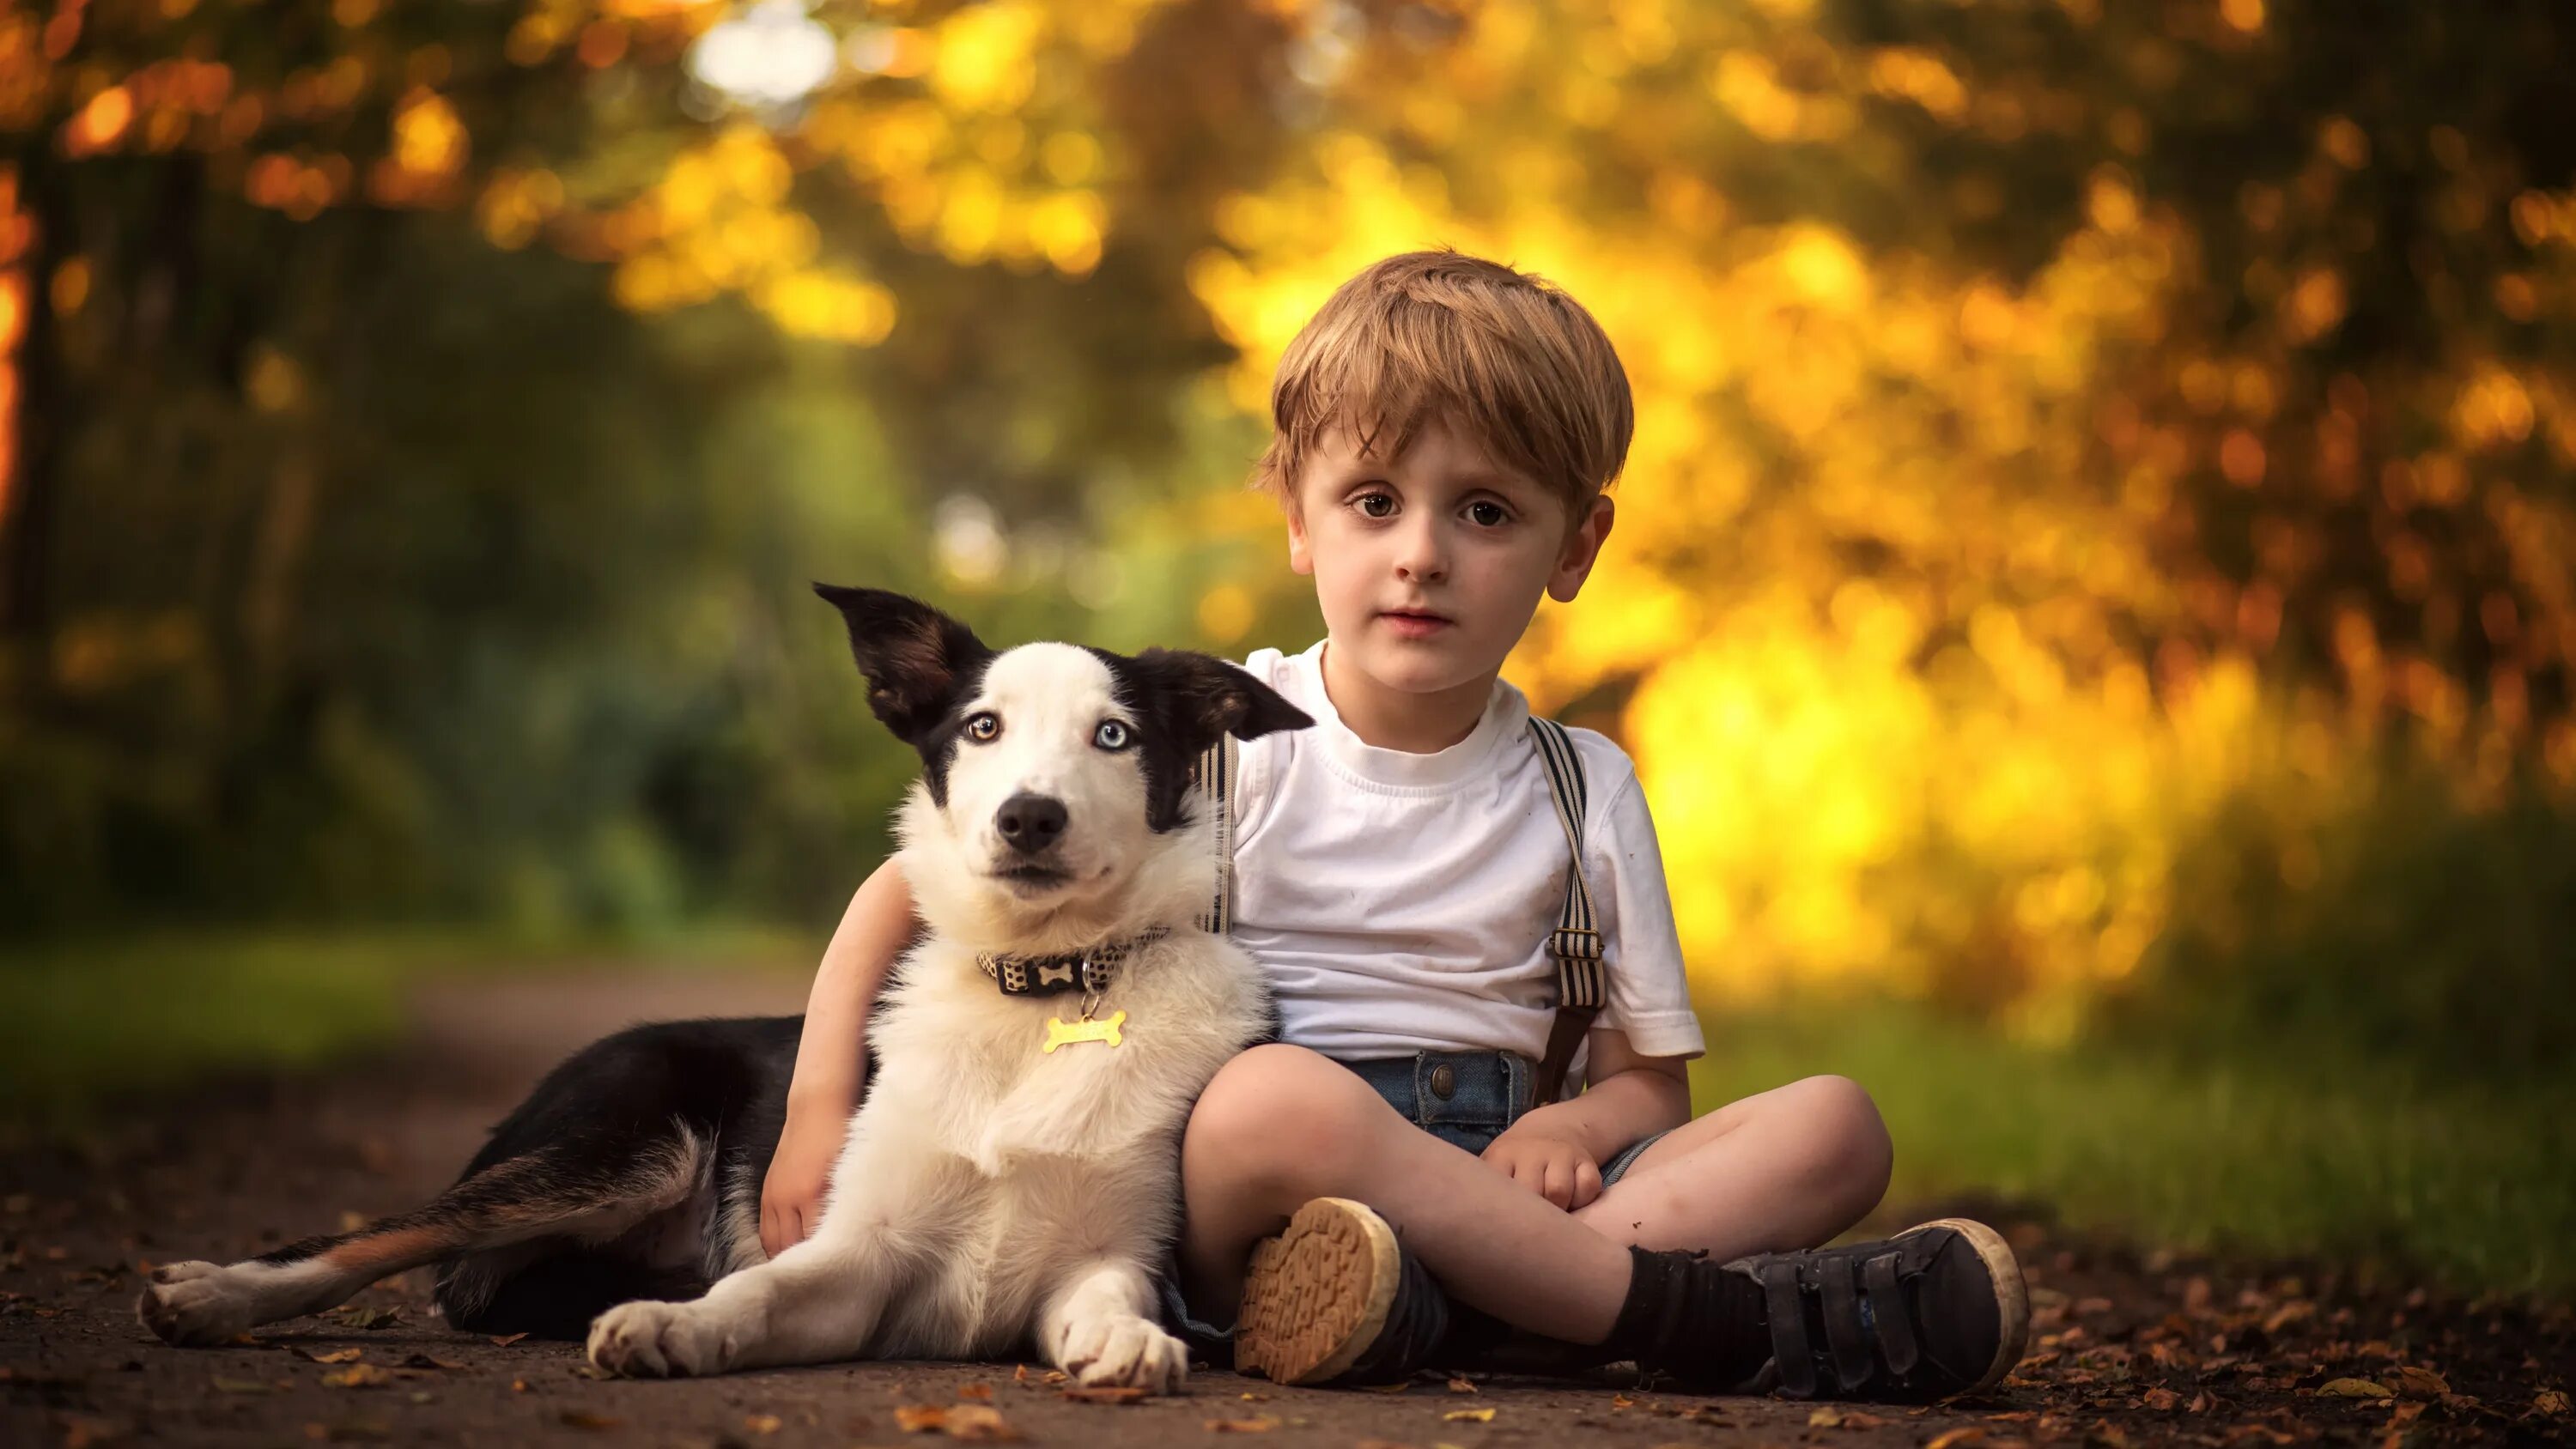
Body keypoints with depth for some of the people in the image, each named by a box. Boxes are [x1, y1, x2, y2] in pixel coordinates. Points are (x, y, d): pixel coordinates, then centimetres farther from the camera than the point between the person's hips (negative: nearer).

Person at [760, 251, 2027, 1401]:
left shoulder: (1585, 791, 11)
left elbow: (1651, 1082, 14)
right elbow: (913, 888, 5)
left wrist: (1570, 1126, -10)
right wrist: (822, 1106, -9)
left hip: (1482, 1185, 4)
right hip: (1230, 1220, -4)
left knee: (1835, 1126, -16)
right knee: (1282, 1097, -38)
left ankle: (1436, 1310, -38)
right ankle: (1728, 1321, -30)